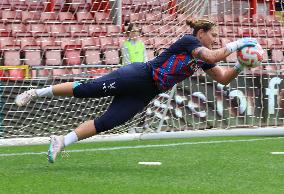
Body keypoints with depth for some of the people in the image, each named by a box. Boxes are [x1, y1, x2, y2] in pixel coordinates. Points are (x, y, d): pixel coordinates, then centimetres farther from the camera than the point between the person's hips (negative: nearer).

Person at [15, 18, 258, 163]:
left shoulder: (201, 61, 13)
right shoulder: (188, 41, -10)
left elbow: (223, 77, 16)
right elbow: (213, 57, -26)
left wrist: (241, 66, 0)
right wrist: (237, 43, -19)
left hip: (143, 95, 8)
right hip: (138, 75, -8)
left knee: (105, 123, -5)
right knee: (87, 89, -12)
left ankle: (61, 142, -3)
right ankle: (38, 92, 0)